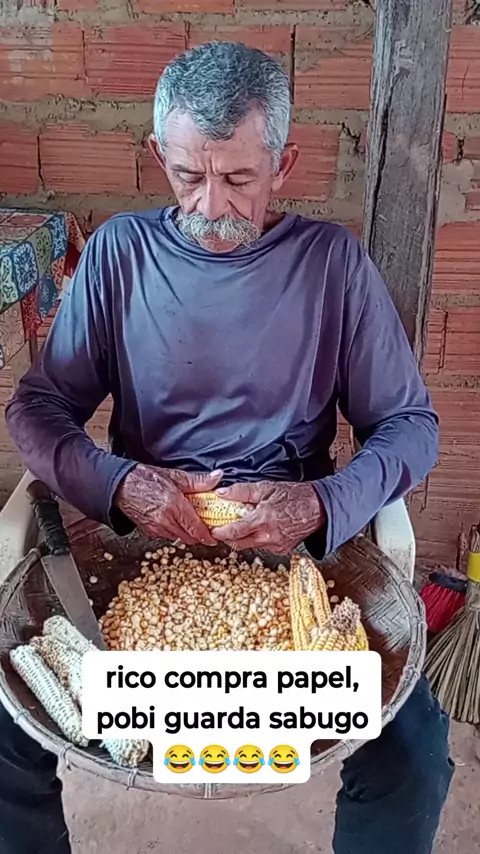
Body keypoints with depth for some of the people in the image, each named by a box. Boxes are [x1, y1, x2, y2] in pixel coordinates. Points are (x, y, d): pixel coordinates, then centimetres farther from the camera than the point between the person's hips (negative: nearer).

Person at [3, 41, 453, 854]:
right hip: (139, 541, 1)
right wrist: (115, 483, -18)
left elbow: (410, 424, 1)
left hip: (295, 549, 0)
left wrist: (325, 504, -18)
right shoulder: (119, 251, 1)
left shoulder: (334, 261, -1)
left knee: (413, 750, -19)